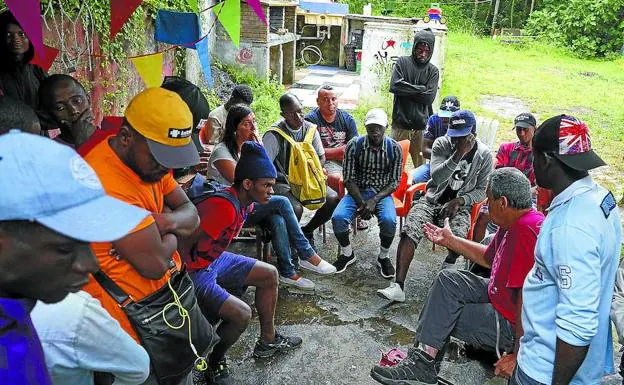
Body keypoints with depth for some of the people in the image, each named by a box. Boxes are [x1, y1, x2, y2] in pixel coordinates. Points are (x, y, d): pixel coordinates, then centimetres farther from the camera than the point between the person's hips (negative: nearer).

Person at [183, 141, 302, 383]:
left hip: (215, 259, 10)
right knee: (241, 314, -23)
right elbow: (184, 245, -30)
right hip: (193, 272, -10)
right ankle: (213, 363, 7)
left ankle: (268, 341, 27)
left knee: (269, 275, 12)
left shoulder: (244, 202, -1)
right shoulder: (224, 207, -31)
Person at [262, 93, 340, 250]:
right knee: (296, 208, -33)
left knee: (333, 199, -17)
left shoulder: (310, 128, 0)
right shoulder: (274, 134, -16)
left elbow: (321, 157, 10)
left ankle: (306, 231, 8)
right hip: (282, 182, -5)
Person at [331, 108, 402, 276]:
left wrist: (374, 200, -19)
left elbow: (394, 182, -4)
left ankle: (383, 256, -1)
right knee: (338, 217, -26)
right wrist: (361, 202, -19)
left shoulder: (394, 148, -5)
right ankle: (347, 254, 2)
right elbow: (349, 179, -6)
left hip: (382, 193, 0)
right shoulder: (353, 145, -7)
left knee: (389, 220, -31)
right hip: (357, 191, 1)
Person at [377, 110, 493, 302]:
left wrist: (459, 201, -13)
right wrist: (458, 155, -25)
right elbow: (436, 177, -16)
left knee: (458, 240, -33)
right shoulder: (441, 144, -3)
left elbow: (482, 190, 3)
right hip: (433, 199, 1)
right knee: (409, 231, -26)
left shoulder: (484, 154, -1)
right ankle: (398, 286, -30)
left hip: (460, 205, 0)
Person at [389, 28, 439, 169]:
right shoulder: (403, 62, 5)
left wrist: (407, 91, -5)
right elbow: (394, 86, -10)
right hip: (400, 124, -1)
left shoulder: (433, 71, 9)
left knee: (421, 165, 3)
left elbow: (429, 97, -4)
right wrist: (420, 89, -5)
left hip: (421, 127, 1)